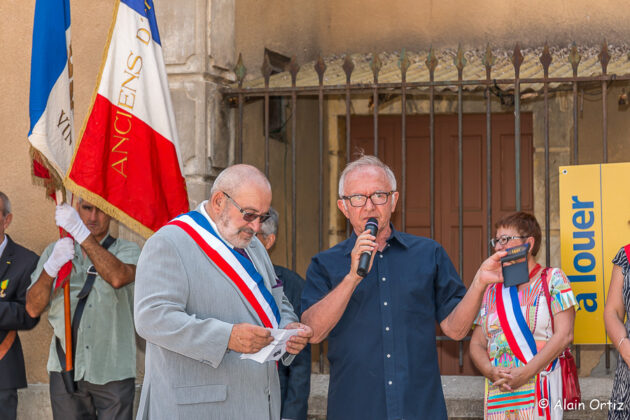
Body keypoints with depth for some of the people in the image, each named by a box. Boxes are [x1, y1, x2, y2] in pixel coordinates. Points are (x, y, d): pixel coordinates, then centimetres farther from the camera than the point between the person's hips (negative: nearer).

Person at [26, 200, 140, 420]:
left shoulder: (126, 251, 3)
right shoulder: (55, 251, 11)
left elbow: (118, 277, -22)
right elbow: (33, 308, 1)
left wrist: (80, 231, -25)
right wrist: (52, 267, -17)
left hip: (113, 373, -2)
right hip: (65, 369, 2)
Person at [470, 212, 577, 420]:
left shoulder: (552, 279, 5)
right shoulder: (492, 291, 18)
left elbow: (564, 335, -6)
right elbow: (477, 343, 15)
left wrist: (526, 372, -14)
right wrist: (490, 371, -7)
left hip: (539, 392, -4)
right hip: (497, 393, 4)